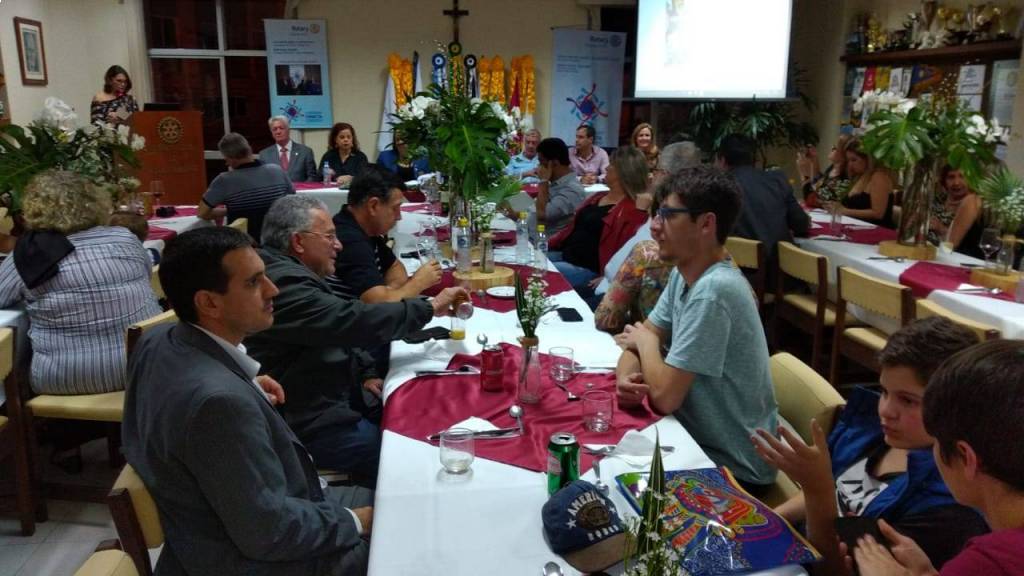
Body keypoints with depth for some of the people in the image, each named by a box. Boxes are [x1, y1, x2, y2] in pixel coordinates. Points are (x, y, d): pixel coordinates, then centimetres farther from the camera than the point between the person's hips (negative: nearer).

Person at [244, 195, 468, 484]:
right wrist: (430, 306, -18)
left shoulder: (292, 275, 12)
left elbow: (339, 330, 20)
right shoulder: (283, 283, -23)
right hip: (312, 425, -10)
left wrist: (366, 373, 4)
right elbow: (355, 322, -29)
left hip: (337, 397, 10)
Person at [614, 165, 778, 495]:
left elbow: (665, 396, -28)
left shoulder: (713, 290, -28)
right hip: (700, 440, 7)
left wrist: (647, 343, -8)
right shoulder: (684, 275, 0)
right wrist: (625, 377, -16)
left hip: (732, 468, -7)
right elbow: (638, 339, 6)